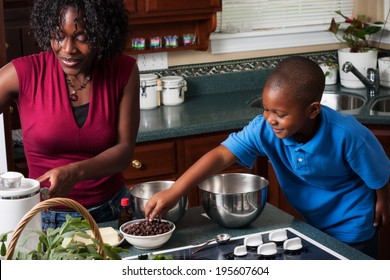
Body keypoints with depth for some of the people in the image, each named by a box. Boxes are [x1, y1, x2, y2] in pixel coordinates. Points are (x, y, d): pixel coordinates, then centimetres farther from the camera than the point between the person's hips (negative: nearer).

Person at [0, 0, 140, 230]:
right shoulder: (23, 74, -15)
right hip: (46, 218, -2)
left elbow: (124, 150, -10)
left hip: (110, 212, 2)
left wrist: (76, 173, -27)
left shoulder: (124, 71, -8)